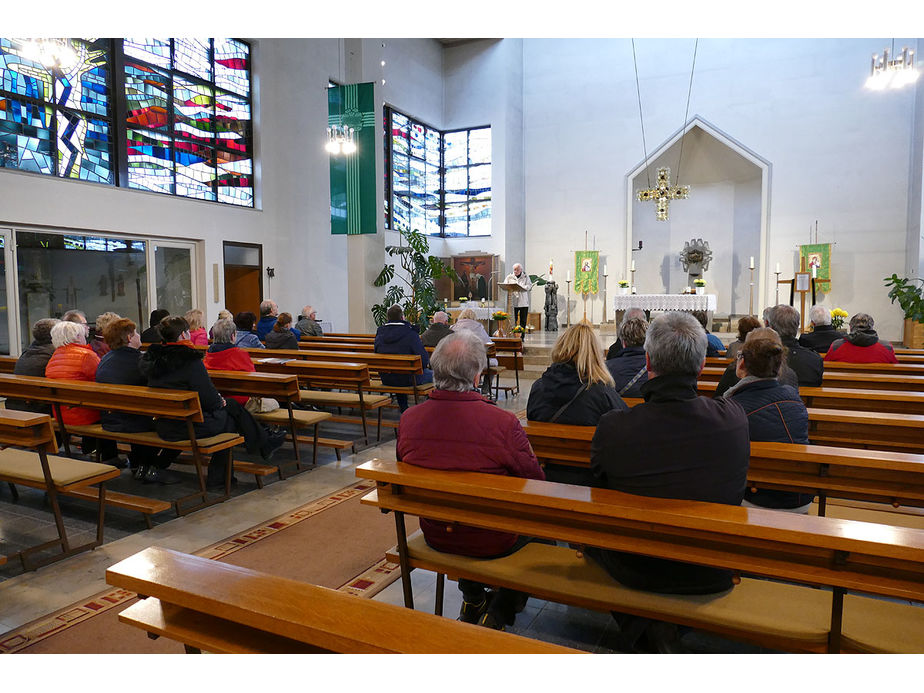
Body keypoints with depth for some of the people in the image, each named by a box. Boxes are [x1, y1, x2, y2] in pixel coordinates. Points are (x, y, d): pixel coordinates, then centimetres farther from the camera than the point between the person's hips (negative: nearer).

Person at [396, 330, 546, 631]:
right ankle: (499, 611, 25)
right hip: (492, 542, -4)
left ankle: (473, 600, 43)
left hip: (435, 535, 5)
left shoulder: (408, 418, -13)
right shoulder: (504, 423, -27)